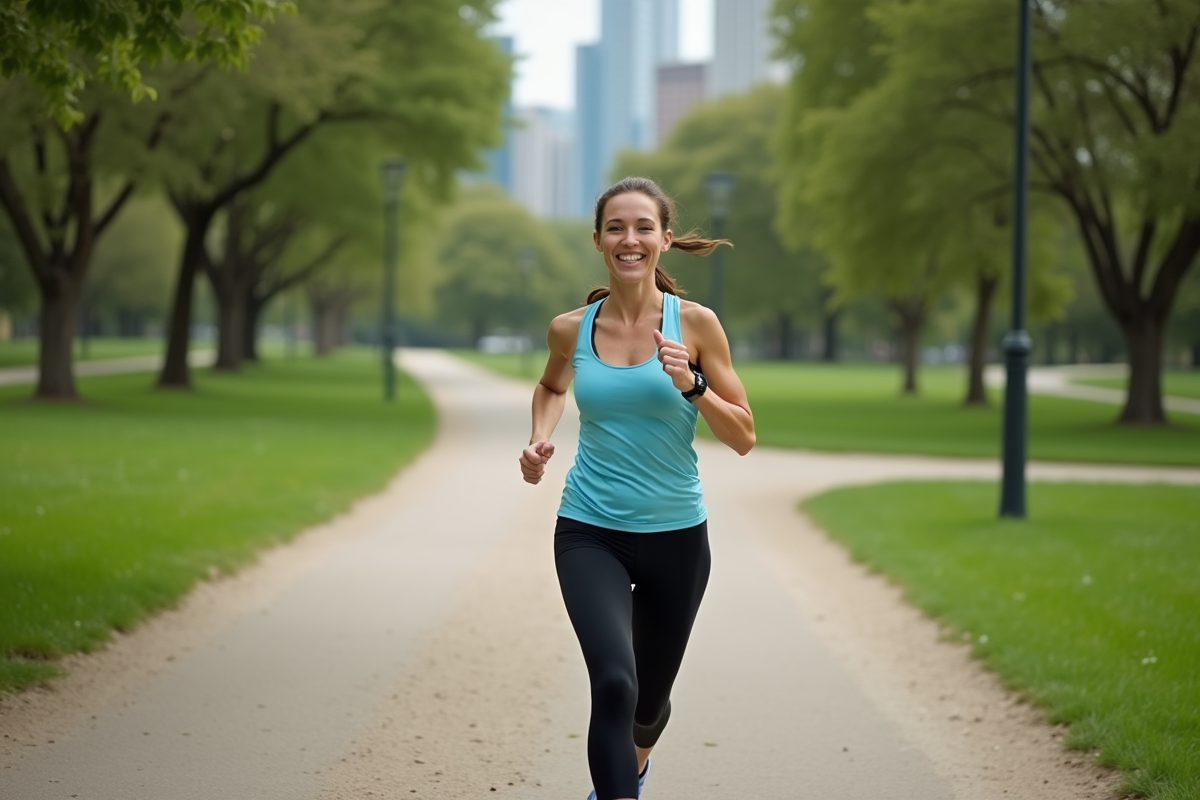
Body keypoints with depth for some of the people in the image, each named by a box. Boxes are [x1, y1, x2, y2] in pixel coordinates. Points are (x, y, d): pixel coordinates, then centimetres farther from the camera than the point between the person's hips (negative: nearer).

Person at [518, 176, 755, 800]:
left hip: (676, 537, 1)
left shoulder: (695, 324, -6)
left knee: (649, 698, 19)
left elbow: (743, 438, -4)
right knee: (614, 682, -26)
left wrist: (692, 386, -20)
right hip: (591, 535, -1)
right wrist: (541, 438, 4)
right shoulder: (570, 329, -1)